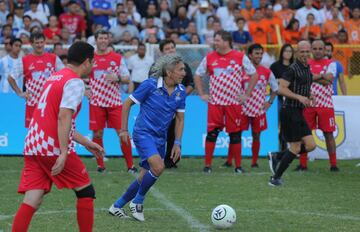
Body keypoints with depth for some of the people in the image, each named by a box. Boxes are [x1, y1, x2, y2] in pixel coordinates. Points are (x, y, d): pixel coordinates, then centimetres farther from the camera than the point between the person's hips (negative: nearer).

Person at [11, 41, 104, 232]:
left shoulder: (55, 78, 21)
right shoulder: (75, 81, -7)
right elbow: (64, 117, -19)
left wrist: (86, 143, 31)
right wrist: (63, 153, -23)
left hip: (32, 146, 8)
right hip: (53, 148, -8)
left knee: (31, 201, -1)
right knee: (85, 191, 8)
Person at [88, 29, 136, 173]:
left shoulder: (117, 58, 4)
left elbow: (127, 79, 5)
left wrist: (117, 78, -16)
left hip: (114, 102, -1)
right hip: (96, 102, 1)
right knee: (97, 134, 1)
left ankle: (130, 165, 0)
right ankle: (100, 165, 13)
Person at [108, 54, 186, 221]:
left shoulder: (180, 91, 1)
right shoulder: (150, 85, -14)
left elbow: (180, 118, 10)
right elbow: (127, 103, -5)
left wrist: (177, 143, 2)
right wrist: (123, 130, -6)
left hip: (160, 138, 6)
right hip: (143, 133, -6)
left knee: (146, 177, 8)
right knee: (158, 167, -26)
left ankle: (117, 206, 24)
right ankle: (137, 201, -5)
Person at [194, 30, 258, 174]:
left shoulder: (240, 57, -1)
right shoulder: (209, 58, 4)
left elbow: (254, 75, 6)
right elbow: (197, 76, 15)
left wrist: (247, 94, 2)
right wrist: (201, 94, 7)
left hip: (234, 103, -1)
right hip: (214, 102, 1)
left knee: (235, 134, 2)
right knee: (211, 133, -3)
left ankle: (238, 166, 10)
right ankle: (207, 165, 3)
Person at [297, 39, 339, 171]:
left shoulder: (330, 64, 6)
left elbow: (329, 78, -12)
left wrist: (313, 76, -7)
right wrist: (322, 77, -12)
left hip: (326, 104, -1)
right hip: (308, 104, 1)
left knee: (328, 134, 2)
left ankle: (333, 164, 7)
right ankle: (303, 164, 7)